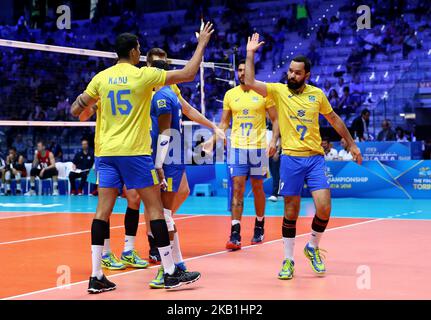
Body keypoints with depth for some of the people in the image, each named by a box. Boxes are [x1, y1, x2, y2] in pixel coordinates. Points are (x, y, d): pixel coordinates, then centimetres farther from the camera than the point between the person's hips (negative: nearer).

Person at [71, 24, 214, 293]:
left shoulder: (101, 77, 6)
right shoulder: (144, 75, -6)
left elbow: (76, 111, 10)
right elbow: (188, 74, -2)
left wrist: (86, 107, 33)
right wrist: (202, 44, 10)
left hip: (107, 152, 5)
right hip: (135, 152, -5)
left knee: (103, 210, 4)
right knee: (155, 208, 2)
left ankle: (96, 277, 3)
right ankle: (171, 273, 5)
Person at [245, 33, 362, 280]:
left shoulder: (317, 94, 7)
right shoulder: (278, 91, 1)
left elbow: (333, 118, 19)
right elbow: (250, 82, -11)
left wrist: (351, 143, 20)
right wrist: (251, 53, -9)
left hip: (315, 158, 2)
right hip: (291, 159, -2)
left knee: (324, 208, -9)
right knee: (291, 211, 3)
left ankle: (313, 247, 17)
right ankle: (288, 260, 15)